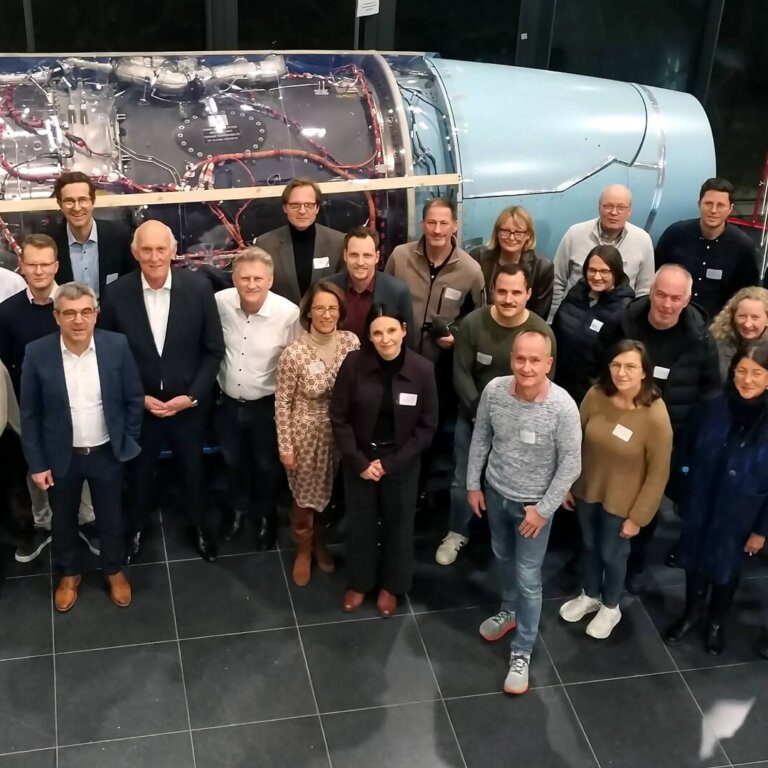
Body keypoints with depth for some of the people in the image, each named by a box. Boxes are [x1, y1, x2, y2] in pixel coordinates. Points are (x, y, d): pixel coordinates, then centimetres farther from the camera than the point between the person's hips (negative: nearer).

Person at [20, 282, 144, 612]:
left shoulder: (117, 345, -15)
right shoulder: (37, 353, -16)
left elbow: (134, 398, -3)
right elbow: (29, 414, -7)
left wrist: (128, 442, -1)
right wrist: (36, 463, -5)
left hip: (107, 453, 0)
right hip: (61, 456, 0)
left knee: (110, 517, 19)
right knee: (63, 519, 20)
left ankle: (114, 570, 44)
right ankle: (69, 573, 45)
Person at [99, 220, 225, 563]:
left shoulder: (199, 287, -16)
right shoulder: (117, 294, -16)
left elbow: (214, 349, -7)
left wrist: (191, 395, -14)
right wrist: (138, 397, -12)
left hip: (188, 402, 0)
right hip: (138, 404, 0)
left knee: (192, 469, 20)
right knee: (141, 470, 21)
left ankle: (199, 525, 47)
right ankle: (138, 526, 48)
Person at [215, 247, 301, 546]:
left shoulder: (289, 313, -25)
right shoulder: (219, 302, -16)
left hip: (267, 406, -2)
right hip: (227, 403, 3)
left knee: (267, 466, 21)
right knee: (233, 462, 25)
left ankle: (266, 514, 49)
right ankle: (239, 508, 53)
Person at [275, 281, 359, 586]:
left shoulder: (351, 342, -10)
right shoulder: (294, 353, -21)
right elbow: (282, 403, -12)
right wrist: (285, 447, -9)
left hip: (341, 433, 3)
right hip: (306, 434, -3)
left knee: (331, 493, 21)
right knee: (305, 497, 15)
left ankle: (320, 542, 48)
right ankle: (304, 549, 41)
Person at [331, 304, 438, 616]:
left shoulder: (422, 369, -15)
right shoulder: (354, 364, -16)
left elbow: (427, 426, -9)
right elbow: (339, 418, -8)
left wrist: (391, 463, -13)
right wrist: (359, 461, -13)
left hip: (402, 461, 0)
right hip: (360, 458, 0)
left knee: (398, 523, 16)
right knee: (361, 522, 17)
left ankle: (391, 585, 39)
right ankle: (358, 582, 40)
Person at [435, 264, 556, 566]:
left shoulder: (542, 333, -18)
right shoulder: (473, 323, -17)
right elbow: (461, 372, -11)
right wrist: (480, 410, -19)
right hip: (474, 413, 1)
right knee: (462, 480, 13)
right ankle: (457, 532, 37)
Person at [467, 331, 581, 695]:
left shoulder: (563, 407, -28)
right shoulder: (494, 391, -18)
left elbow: (570, 465, -18)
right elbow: (480, 437, -1)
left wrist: (544, 508, -16)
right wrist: (473, 483, 3)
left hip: (533, 503, -4)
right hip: (495, 492, 4)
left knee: (528, 578, 5)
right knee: (503, 558, 26)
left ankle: (521, 653, 21)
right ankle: (509, 610, 53)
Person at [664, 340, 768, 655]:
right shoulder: (713, 409, -13)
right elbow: (687, 455, -1)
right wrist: (684, 499, 1)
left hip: (739, 516, -2)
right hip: (699, 508, 2)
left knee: (726, 568, 21)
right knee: (694, 560, 21)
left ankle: (716, 621, 48)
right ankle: (693, 612, 49)